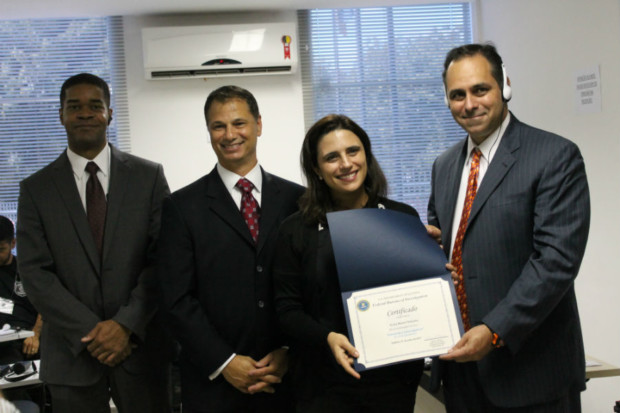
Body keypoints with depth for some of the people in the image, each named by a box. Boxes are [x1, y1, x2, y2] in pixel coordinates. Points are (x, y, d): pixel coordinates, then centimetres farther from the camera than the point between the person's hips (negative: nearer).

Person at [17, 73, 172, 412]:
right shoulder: (36, 189, 2)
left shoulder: (148, 176, 1)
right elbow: (35, 273, -3)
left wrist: (127, 324, -13)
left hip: (141, 346, 0)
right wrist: (89, 333, -12)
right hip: (71, 354, 0)